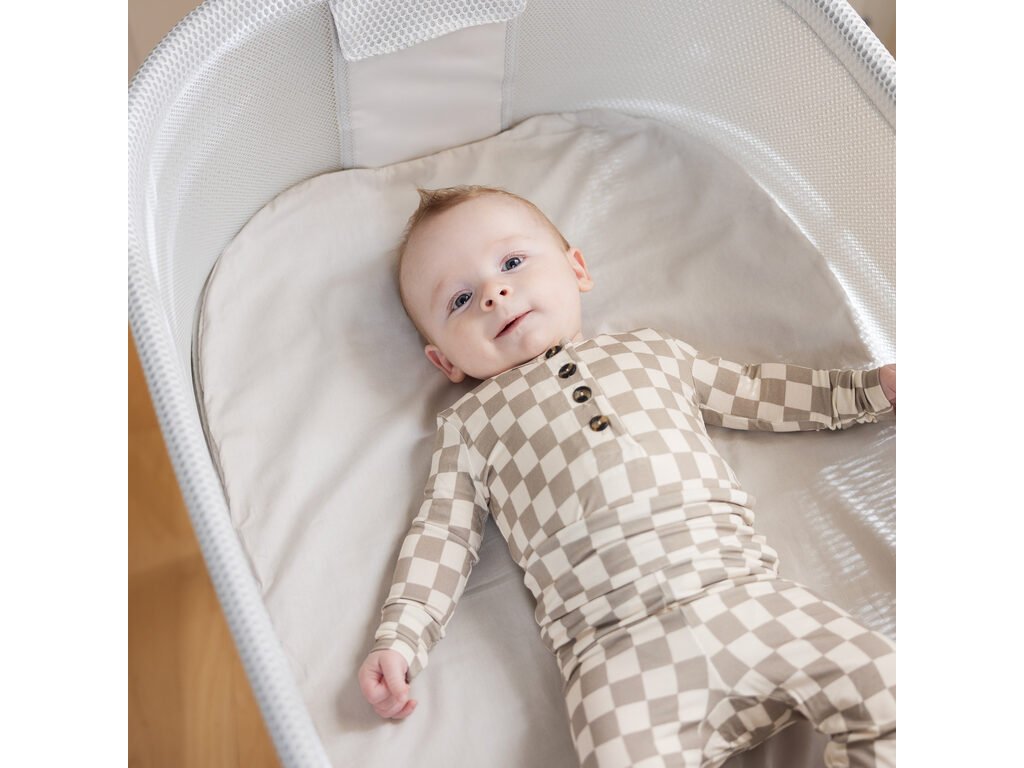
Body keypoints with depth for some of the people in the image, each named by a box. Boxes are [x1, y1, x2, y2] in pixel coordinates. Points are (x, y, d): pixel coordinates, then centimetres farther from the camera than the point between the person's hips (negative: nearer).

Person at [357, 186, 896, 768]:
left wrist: (874, 386, 27)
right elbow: (442, 535, 14)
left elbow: (754, 392, 31)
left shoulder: (649, 351, 24)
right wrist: (398, 641, 3)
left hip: (744, 588, 3)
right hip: (615, 644, -2)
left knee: (886, 691, -11)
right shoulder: (469, 423, 18)